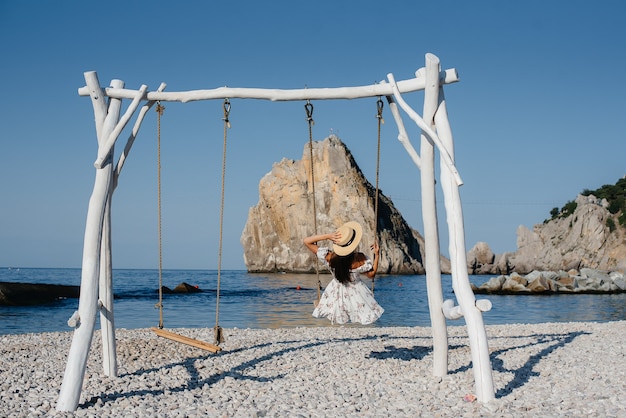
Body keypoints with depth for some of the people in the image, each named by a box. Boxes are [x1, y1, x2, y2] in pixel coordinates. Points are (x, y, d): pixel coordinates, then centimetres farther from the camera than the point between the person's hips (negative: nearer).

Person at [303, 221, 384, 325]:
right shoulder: (361, 260, -31)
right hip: (356, 292, -2)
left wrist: (327, 236, -31)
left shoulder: (329, 257, -28)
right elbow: (371, 274, -10)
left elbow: (306, 241, -22)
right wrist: (377, 255, -11)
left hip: (336, 293, 2)